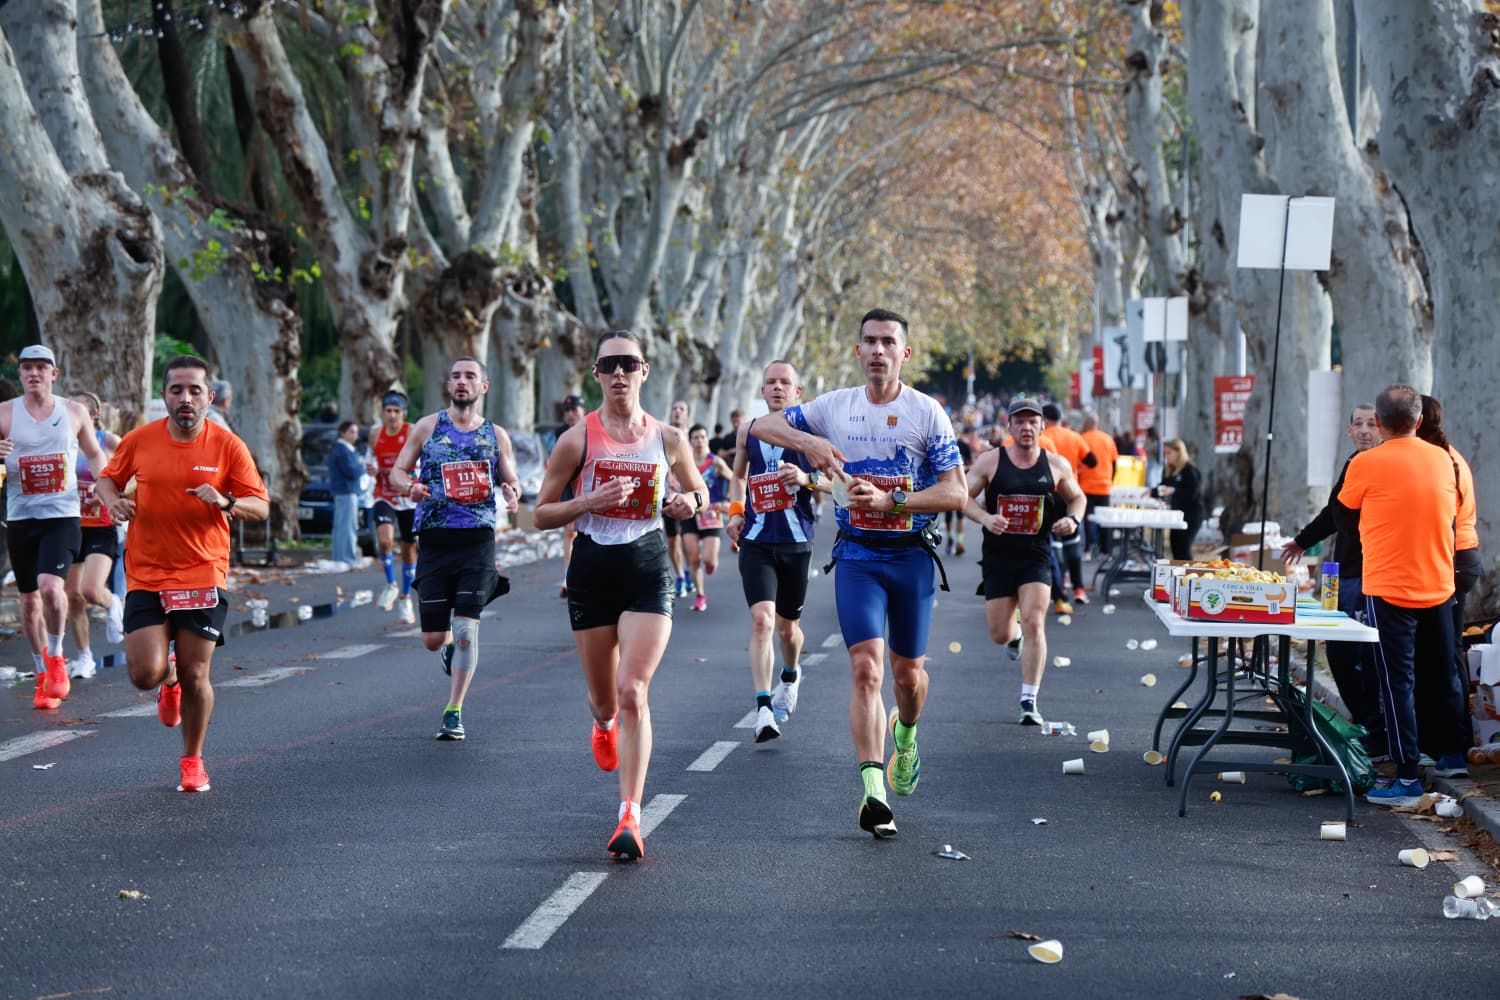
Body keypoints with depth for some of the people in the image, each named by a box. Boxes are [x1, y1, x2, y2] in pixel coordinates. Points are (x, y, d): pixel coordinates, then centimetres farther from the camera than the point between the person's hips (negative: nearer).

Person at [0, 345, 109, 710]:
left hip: (62, 516, -1)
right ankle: (43, 674, 25)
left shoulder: (74, 412, 5)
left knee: (51, 587, -22)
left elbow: (94, 454, 19)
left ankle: (56, 657, 2)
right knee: (29, 600, 8)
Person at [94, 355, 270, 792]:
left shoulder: (228, 446, -4)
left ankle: (192, 760, 22)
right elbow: (106, 479, 16)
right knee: (146, 673, -8)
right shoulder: (139, 440, 0)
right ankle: (169, 679, 31)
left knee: (196, 675, 0)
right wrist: (113, 501, -7)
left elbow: (261, 507, -2)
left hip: (203, 576, -1)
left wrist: (227, 503, -22)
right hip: (146, 576, 1)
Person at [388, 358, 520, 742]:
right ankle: (451, 644, 39)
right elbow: (397, 471, 8)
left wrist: (513, 493, -11)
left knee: (466, 629, -11)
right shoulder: (428, 426, 6)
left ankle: (453, 712, 1)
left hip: (478, 541, 0)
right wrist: (410, 486, -16)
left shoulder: (496, 435, 9)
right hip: (434, 541, 0)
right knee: (433, 640, 1)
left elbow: (511, 481, 14)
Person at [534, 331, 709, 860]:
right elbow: (542, 514, 0)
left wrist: (689, 504, -5)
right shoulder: (577, 439, -3)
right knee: (605, 697, 13)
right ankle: (604, 725, 53)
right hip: (593, 569, 1)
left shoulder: (668, 439, 2)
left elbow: (699, 490, 19)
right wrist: (590, 501, -17)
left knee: (633, 692, -15)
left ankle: (630, 817, -15)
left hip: (648, 570, -1)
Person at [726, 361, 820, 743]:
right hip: (756, 542, 0)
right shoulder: (748, 431, 6)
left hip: (796, 542, 0)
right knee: (761, 619, -18)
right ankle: (764, 709, -21)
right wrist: (735, 512, 9)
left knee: (787, 626, 14)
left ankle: (790, 676, 47)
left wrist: (806, 479, -21)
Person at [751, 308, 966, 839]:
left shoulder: (926, 412, -5)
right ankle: (873, 790, -17)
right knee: (865, 667, -14)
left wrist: (889, 501, -21)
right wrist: (809, 442, -11)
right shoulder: (834, 407, 2)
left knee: (908, 672, 9)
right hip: (857, 556, 0)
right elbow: (761, 425, 8)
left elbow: (956, 493, -10)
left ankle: (906, 736, 44)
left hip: (911, 555, 0)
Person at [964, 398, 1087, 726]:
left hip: (1036, 557, -1)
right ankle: (1015, 637, 47)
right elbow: (963, 496, 1)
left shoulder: (1057, 465, 1)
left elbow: (1077, 497, 16)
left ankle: (1029, 701, -10)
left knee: (1034, 623, -16)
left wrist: (1073, 519, -6)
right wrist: (984, 518, -18)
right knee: (1000, 634, 6)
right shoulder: (990, 461, -3)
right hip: (998, 557, 1)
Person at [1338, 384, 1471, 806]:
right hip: (1439, 588, 4)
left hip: (1388, 589, -4)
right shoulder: (1442, 460, 2)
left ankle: (1407, 778, -3)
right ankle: (1454, 752, 30)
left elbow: (1347, 504, 7)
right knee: (1441, 675, 17)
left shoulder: (1366, 464, -11)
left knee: (1398, 681, -2)